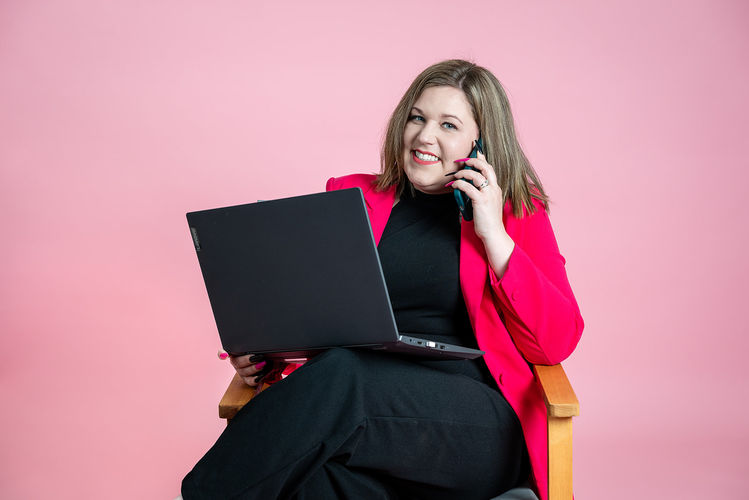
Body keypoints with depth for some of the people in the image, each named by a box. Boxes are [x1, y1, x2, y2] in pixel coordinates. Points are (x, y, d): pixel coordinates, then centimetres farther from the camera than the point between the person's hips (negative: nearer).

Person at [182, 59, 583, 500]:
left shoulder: (519, 214, 10)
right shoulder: (352, 198, 17)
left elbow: (558, 342, 0)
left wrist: (494, 234, -6)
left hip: (480, 429, -1)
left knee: (340, 375, -32)